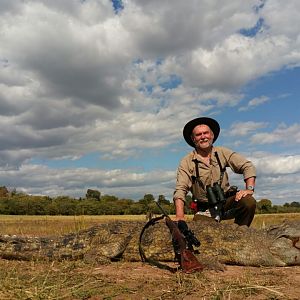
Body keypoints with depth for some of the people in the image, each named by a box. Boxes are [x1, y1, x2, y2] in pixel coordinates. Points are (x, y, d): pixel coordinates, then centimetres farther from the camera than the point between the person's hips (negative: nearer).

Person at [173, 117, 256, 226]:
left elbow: (248, 166, -1)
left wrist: (249, 189, -19)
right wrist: (180, 217, -28)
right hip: (204, 208, -1)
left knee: (249, 202, -25)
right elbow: (180, 190, -14)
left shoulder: (222, 153, 1)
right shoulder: (187, 162, -7)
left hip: (227, 200, 2)